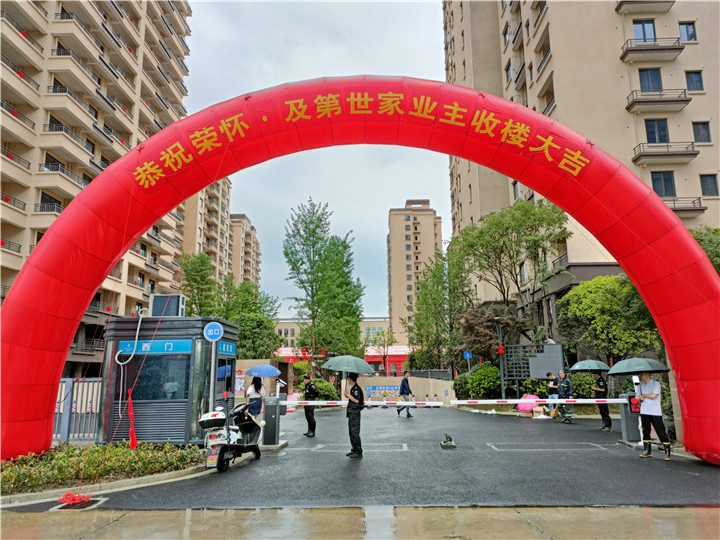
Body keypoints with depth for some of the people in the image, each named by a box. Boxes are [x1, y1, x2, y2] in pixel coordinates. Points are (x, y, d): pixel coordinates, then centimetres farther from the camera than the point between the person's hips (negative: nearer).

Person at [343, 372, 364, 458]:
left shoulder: (357, 388, -15)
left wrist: (348, 395, -13)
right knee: (351, 431, 14)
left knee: (355, 432, -7)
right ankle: (354, 450, 22)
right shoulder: (352, 388, 15)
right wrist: (347, 395, 8)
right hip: (351, 413, 10)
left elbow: (356, 400, -20)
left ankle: (359, 452, -2)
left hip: (355, 413, -10)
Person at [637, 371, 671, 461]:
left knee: (661, 432, -6)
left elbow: (653, 395, -15)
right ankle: (647, 451, 18)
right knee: (645, 431, 8)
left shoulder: (656, 383, -4)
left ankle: (667, 453, 0)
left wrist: (643, 395, -1)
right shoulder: (641, 384, 14)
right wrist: (640, 397, -6)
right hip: (644, 412, 6)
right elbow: (638, 396, 17)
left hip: (655, 412, -6)